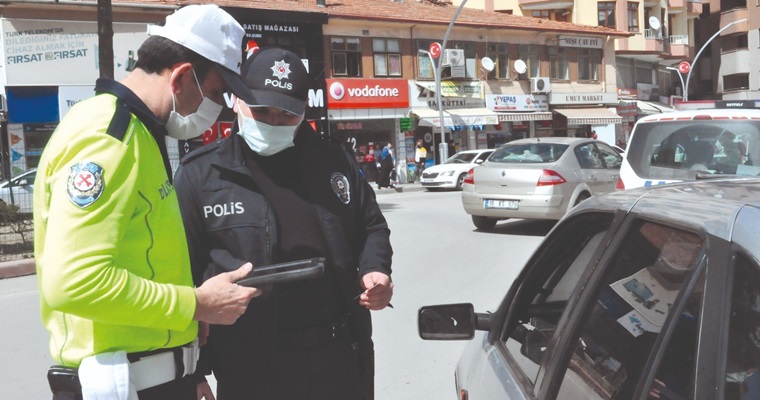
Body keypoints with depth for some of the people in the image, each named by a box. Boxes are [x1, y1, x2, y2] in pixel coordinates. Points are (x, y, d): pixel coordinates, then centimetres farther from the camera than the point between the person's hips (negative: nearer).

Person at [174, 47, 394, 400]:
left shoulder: (332, 159, 7)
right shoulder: (200, 175, -3)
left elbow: (372, 228, 19)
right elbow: (182, 274, -3)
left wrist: (374, 271, -3)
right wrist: (193, 369, -4)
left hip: (342, 358, 4)